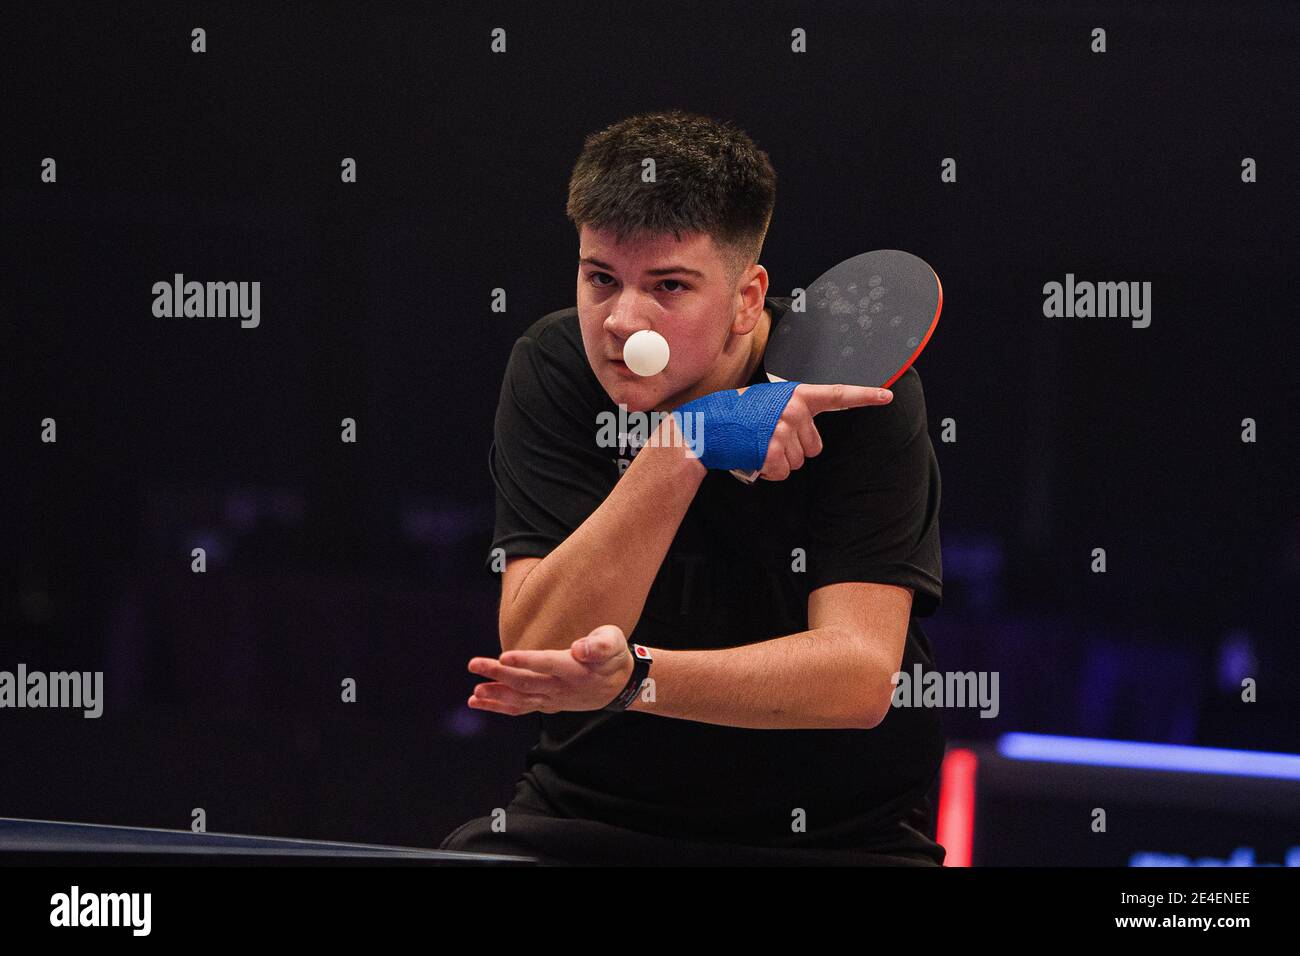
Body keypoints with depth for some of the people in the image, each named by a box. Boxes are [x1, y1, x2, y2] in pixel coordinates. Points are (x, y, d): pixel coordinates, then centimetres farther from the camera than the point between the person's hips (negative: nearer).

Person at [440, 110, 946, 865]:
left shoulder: (852, 382, -13)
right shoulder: (556, 370, -7)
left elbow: (859, 671, -22)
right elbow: (535, 646, -18)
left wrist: (632, 677, -37)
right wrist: (677, 451, -29)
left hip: (836, 830, -2)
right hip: (592, 815, 2)